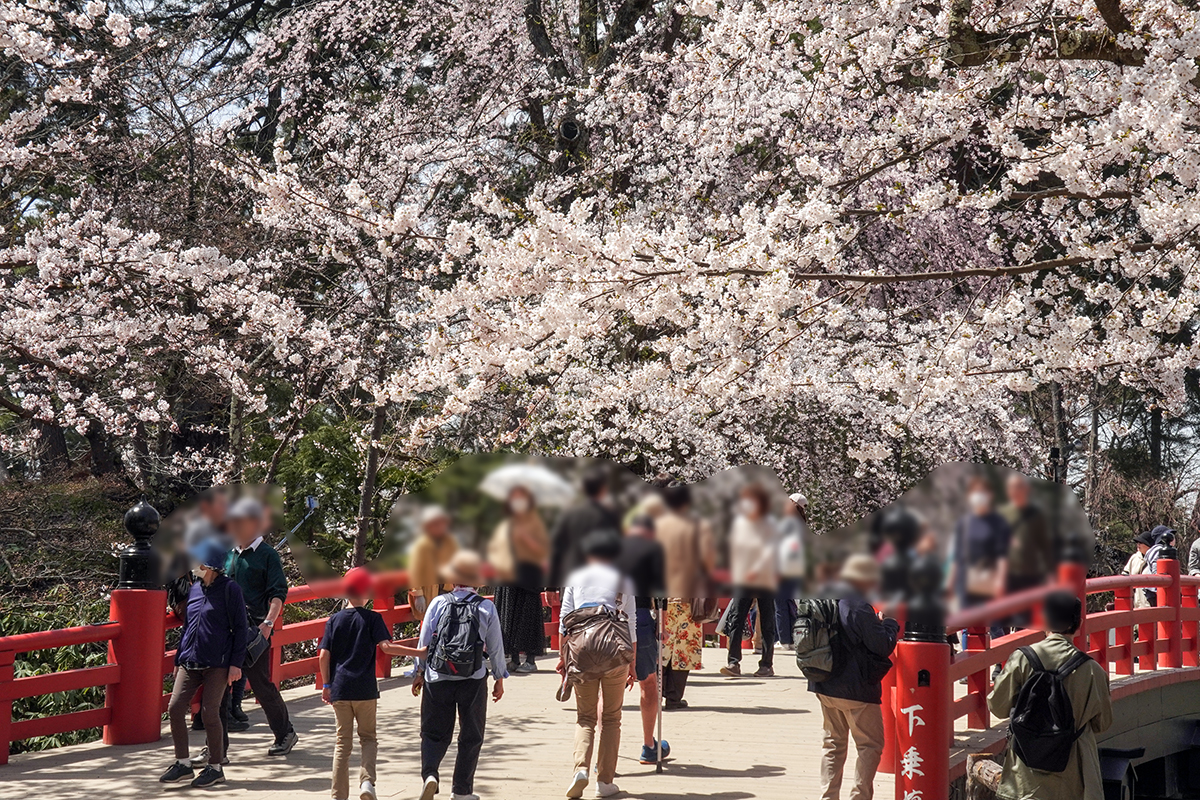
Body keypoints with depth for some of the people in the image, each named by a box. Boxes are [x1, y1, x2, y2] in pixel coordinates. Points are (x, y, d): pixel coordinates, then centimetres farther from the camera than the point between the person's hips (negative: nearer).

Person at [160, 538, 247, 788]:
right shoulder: (194, 589, 13)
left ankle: (215, 767, 8)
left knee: (209, 712, -6)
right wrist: (179, 659, 21)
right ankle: (182, 763, 11)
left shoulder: (229, 589, -5)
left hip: (217, 664, -6)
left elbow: (240, 628, -5)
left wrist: (236, 663, -10)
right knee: (175, 708, -3)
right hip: (190, 663, 6)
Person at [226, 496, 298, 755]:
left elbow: (278, 593, -8)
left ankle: (285, 734, 18)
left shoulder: (267, 554, -3)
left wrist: (268, 623, -20)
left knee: (261, 683, -1)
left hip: (255, 629, -6)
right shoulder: (230, 554, 14)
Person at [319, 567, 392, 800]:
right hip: (365, 689, -2)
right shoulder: (373, 618, -4)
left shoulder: (334, 620, 4)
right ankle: (367, 780, -9)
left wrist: (326, 685, 10)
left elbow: (323, 656, 1)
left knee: (343, 741, 10)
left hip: (339, 689, 2)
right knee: (368, 737, 13)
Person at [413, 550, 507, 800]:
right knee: (471, 736, 12)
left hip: (437, 679, 0)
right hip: (474, 681, 0)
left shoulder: (438, 603, -3)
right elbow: (495, 648, 4)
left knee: (435, 732, 11)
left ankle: (429, 773, -13)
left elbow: (424, 642, 2)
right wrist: (499, 679, 16)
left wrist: (419, 672, 14)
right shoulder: (487, 607, -3)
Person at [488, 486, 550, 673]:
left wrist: (525, 538, -20)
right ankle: (514, 659, 10)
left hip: (528, 578, -5)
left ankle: (530, 659, -4)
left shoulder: (534, 524, 2)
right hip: (506, 579, 5)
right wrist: (497, 564, 0)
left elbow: (543, 550, -7)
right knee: (508, 618, 4)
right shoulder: (504, 526, 15)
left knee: (527, 616, -7)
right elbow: (493, 550, 20)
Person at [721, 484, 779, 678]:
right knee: (736, 620, -10)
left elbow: (771, 550, -17)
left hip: (765, 582, -3)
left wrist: (757, 569, -29)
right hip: (742, 581, 3)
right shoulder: (738, 523, 6)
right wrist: (734, 571, 11)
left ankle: (767, 665, 11)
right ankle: (733, 662, -13)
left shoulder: (767, 526, -5)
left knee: (767, 625, 4)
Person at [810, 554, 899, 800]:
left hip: (825, 687, 8)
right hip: (856, 689, -8)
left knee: (833, 743, 17)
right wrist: (891, 624, 3)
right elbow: (883, 646, -17)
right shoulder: (858, 609, -21)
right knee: (870, 745, 4)